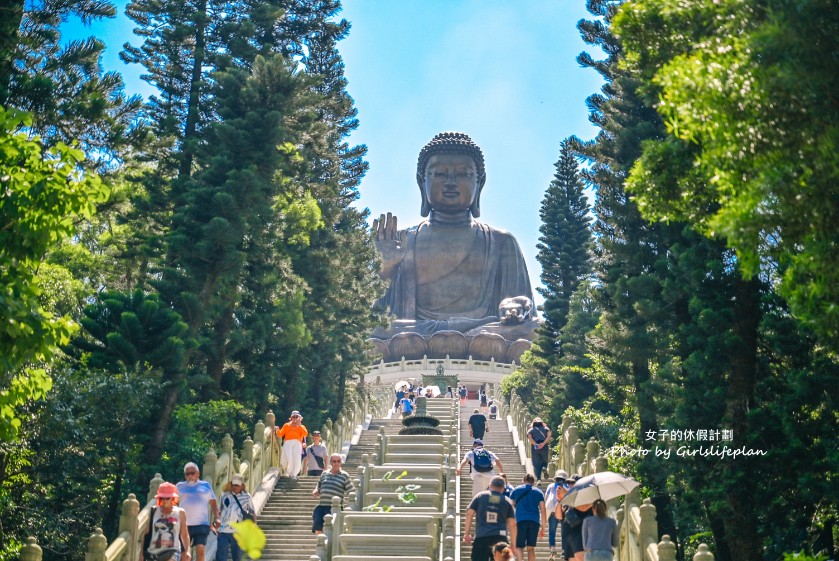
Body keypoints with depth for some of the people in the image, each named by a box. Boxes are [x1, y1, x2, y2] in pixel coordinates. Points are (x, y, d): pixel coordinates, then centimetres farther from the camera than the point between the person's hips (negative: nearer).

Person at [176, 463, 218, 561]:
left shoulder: (206, 485, 11)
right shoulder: (180, 486, 13)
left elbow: (213, 503, 11)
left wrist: (216, 518, -3)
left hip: (201, 524, -1)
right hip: (184, 525, 1)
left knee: (200, 550, -15)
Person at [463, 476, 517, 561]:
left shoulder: (480, 496, 11)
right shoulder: (507, 501, 12)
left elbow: (469, 514, 2)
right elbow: (512, 524, 8)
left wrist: (467, 533, 6)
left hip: (481, 537, -1)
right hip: (500, 538, 1)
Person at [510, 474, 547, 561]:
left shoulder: (516, 490, 14)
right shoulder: (538, 492, 14)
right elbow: (543, 511, 9)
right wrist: (543, 528, 13)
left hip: (520, 521, -1)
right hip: (535, 521, 1)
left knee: (518, 546, 3)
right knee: (531, 547, 10)